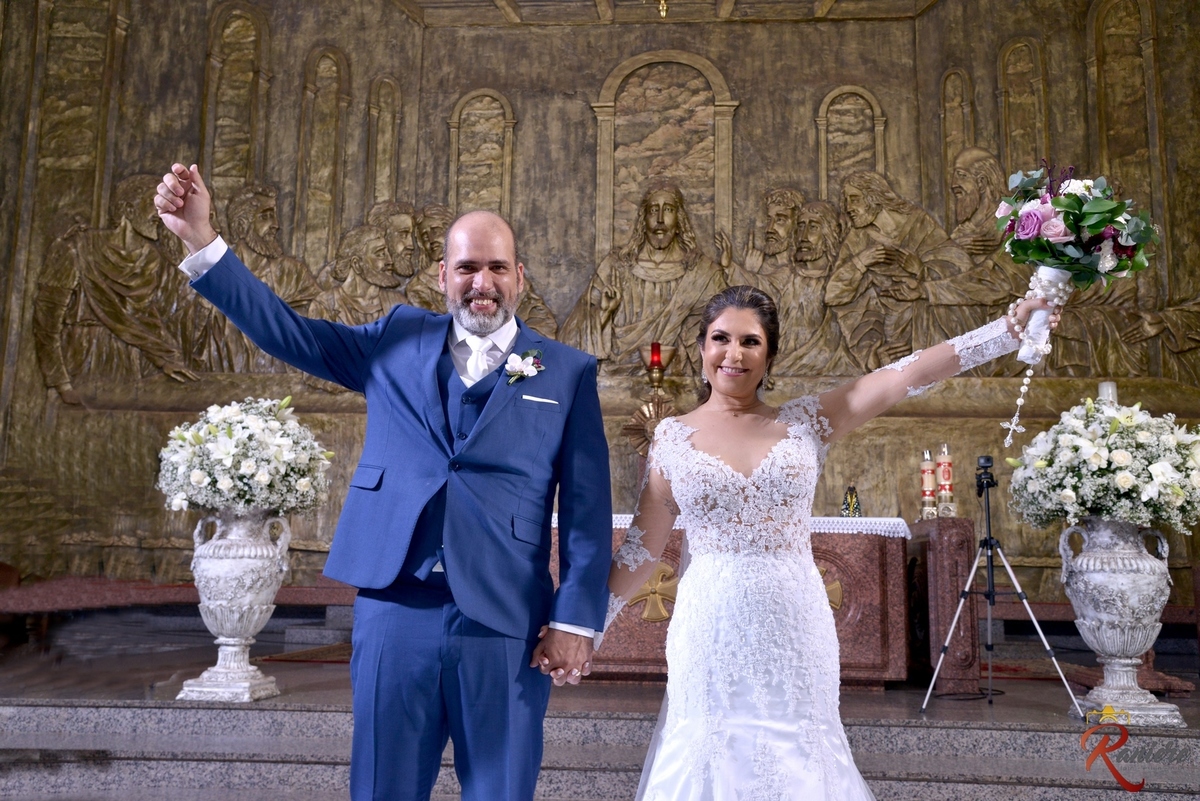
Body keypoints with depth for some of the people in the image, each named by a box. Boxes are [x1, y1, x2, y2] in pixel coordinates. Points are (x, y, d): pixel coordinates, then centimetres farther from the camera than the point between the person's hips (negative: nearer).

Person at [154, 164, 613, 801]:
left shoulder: (567, 373, 3)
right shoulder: (399, 340, 10)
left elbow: (587, 511, 1)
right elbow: (290, 333, 8)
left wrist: (575, 621, -4)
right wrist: (200, 240, 0)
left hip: (506, 625, -1)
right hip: (396, 607, 2)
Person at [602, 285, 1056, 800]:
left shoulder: (805, 422, 3)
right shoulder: (672, 438, 1)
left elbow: (909, 374, -4)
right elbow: (640, 550, 4)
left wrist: (1011, 326, -8)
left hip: (794, 628, 1)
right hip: (711, 631, -1)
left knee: (796, 756, 10)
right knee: (709, 753, 7)